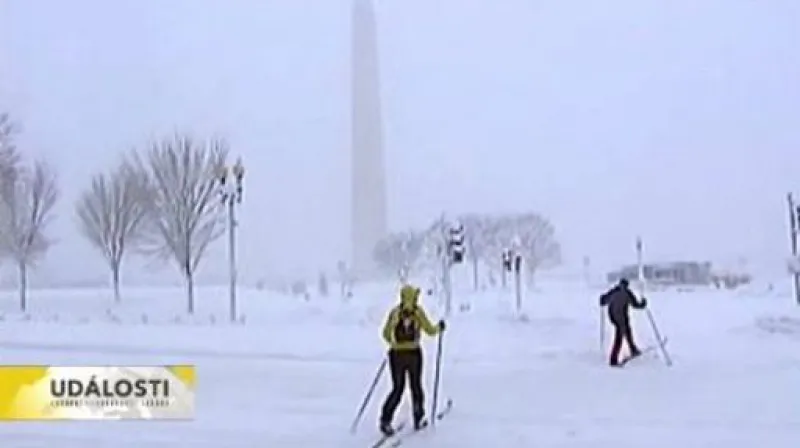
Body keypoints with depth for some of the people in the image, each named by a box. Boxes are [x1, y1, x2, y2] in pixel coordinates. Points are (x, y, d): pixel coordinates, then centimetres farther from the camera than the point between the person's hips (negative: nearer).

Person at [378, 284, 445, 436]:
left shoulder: (394, 312, 1)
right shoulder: (418, 311, -4)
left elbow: (386, 334, 4)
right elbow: (430, 331, -1)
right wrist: (439, 327, 20)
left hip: (396, 354, 2)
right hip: (413, 354, -1)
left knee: (397, 389, 10)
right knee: (416, 386, 18)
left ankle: (386, 420, -4)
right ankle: (418, 420, 24)